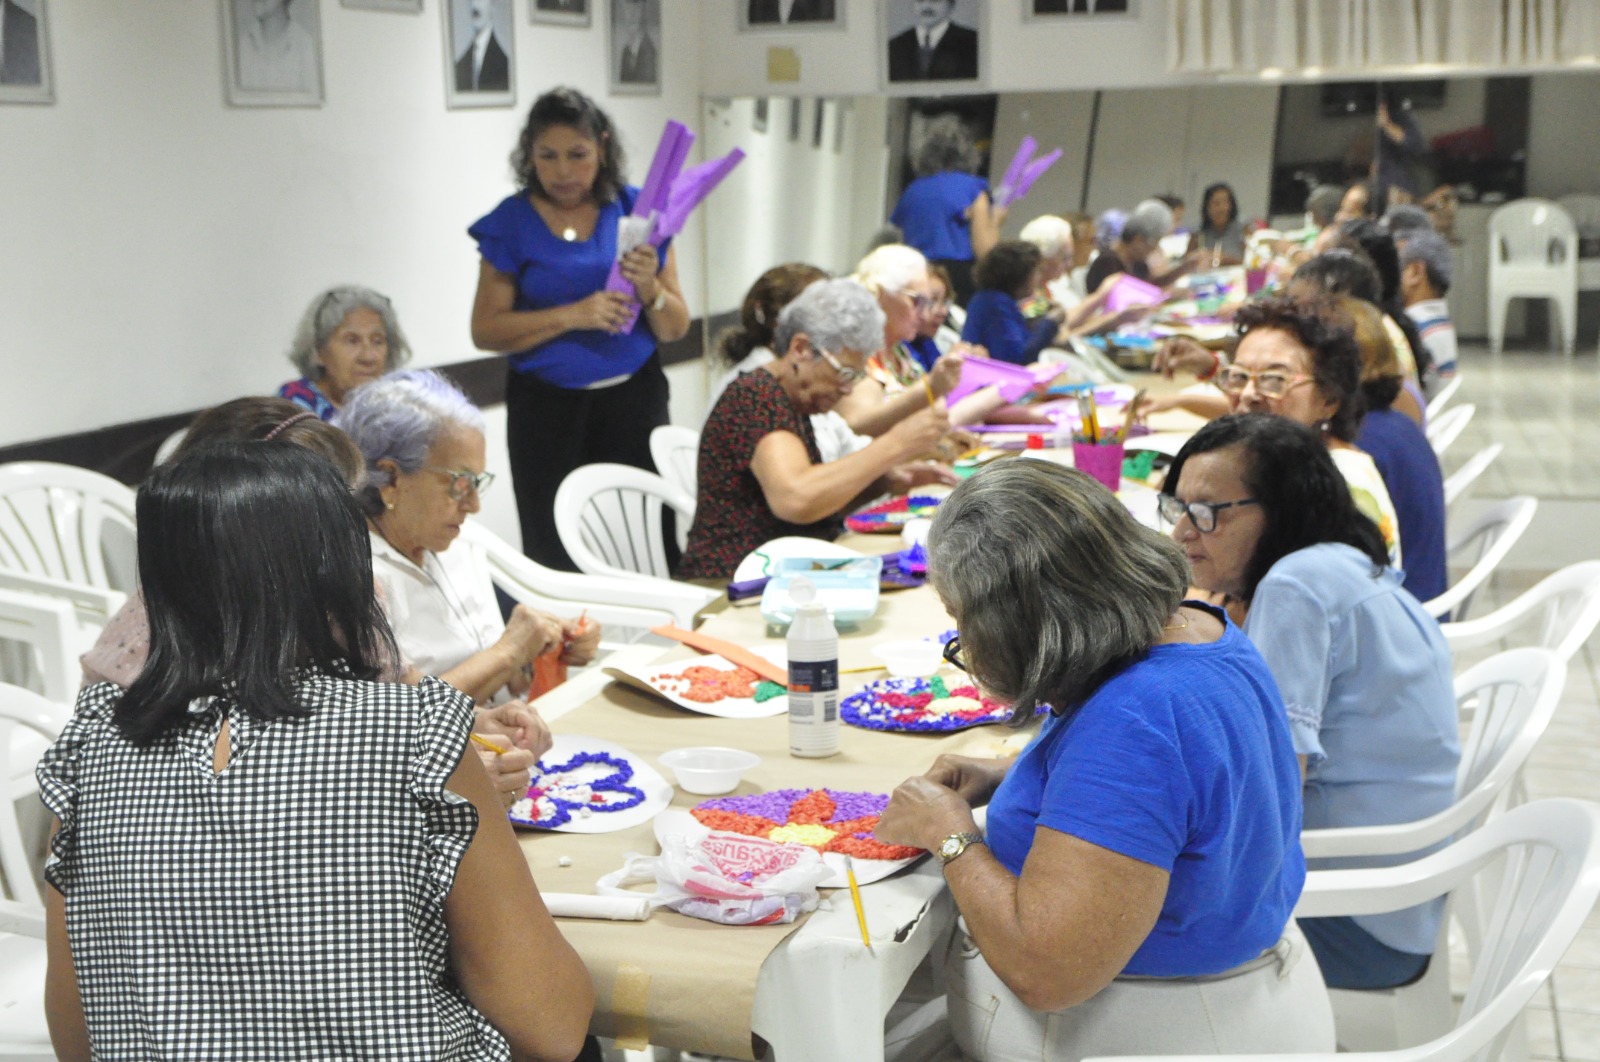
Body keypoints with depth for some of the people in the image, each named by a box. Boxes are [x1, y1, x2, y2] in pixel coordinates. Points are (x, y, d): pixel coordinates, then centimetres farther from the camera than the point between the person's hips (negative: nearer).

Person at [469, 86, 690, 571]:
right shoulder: (511, 223, 0)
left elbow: (676, 329, 7)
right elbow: (485, 330, -4)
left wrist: (650, 289, -15)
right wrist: (572, 316, -15)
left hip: (633, 402, 1)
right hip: (547, 410, -1)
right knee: (557, 557, -4)